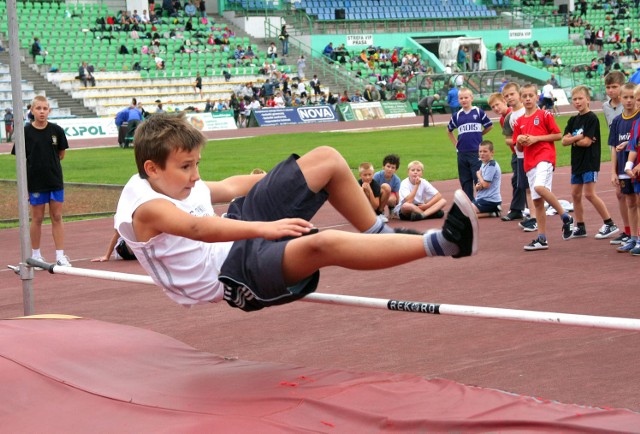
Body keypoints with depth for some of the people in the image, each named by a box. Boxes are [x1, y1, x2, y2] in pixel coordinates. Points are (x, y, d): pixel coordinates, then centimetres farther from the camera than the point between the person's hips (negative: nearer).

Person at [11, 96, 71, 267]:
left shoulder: (56, 130, -2)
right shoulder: (25, 132, -7)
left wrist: (48, 162, -1)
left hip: (55, 181, 2)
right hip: (35, 182, -2)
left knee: (57, 217, 5)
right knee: (37, 218, 8)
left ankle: (60, 256, 9)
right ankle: (36, 255, 20)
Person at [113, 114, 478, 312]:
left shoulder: (176, 182, 7)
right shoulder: (145, 208, -21)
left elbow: (227, 188, 23)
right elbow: (197, 227, -40)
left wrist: (282, 177, 32)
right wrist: (264, 228, -52)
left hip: (238, 237, 10)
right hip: (233, 274, -10)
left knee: (327, 159, 6)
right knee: (323, 244, -41)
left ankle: (380, 235, 15)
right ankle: (443, 243, -39)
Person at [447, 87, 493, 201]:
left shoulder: (478, 112, -1)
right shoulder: (457, 115, 7)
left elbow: (489, 126, 8)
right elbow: (449, 130, 22)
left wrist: (478, 135, 7)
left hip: (477, 152, -4)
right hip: (462, 153, 4)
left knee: (479, 179, -6)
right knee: (465, 181, 8)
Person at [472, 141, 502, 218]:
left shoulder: (492, 166, -15)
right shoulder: (483, 165, 13)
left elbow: (485, 184, -20)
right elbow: (479, 185, 16)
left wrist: (479, 175, -4)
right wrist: (478, 186, -7)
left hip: (490, 201, -10)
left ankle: (492, 213, -10)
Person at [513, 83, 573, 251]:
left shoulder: (544, 115, 1)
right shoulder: (519, 122, 15)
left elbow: (558, 135, -3)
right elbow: (518, 148, 20)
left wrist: (536, 138, -10)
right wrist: (519, 141, -3)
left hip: (545, 157, -6)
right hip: (529, 163, 6)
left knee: (539, 187, -31)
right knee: (537, 201, 6)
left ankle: (565, 216, -16)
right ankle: (541, 239, 10)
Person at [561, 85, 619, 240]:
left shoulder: (592, 118, -11)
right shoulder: (573, 120, 12)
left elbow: (587, 142, -18)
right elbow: (564, 141, 2)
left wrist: (572, 140, -4)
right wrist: (578, 137, -13)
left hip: (590, 162, -8)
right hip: (577, 162, 8)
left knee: (589, 193, -11)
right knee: (575, 194, 9)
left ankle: (610, 224, -3)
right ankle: (580, 227, 18)